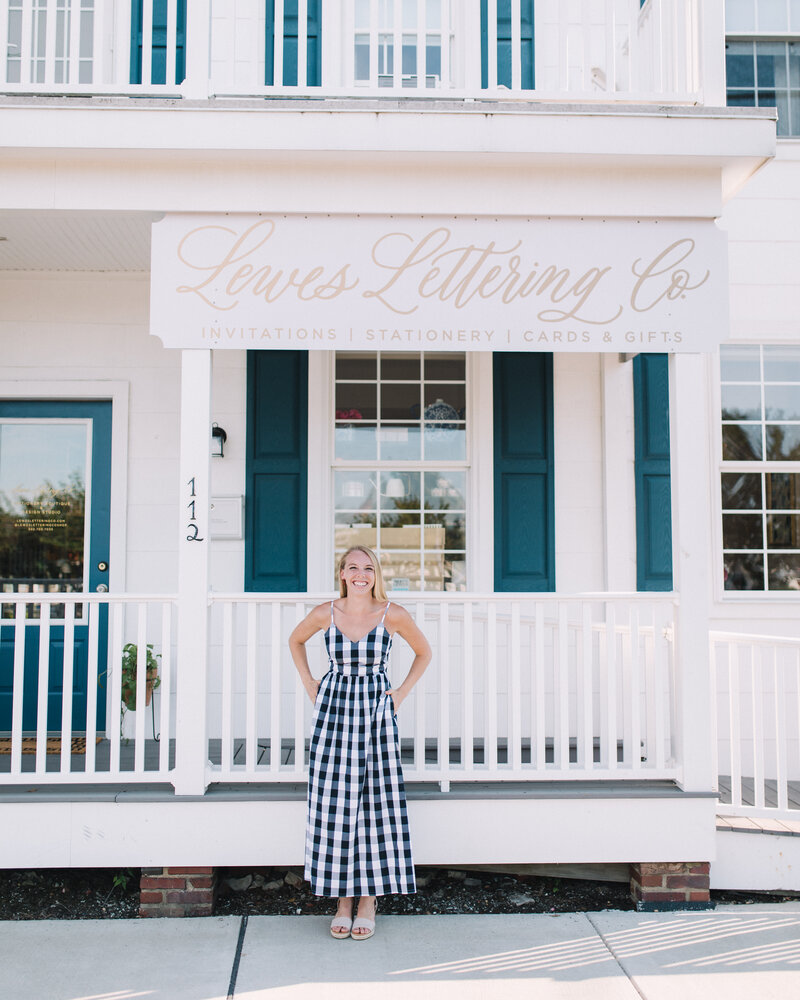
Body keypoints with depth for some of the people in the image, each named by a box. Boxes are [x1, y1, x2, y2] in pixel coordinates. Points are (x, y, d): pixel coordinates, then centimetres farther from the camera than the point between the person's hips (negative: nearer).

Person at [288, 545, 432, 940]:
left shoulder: (393, 615, -5)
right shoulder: (325, 614, -2)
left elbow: (424, 652, 11)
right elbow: (295, 641, 18)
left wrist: (402, 692, 5)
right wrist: (308, 683, 10)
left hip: (376, 712, -1)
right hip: (333, 709, 1)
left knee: (377, 800, 1)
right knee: (334, 803, 1)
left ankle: (369, 900, 14)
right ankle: (343, 900, 14)